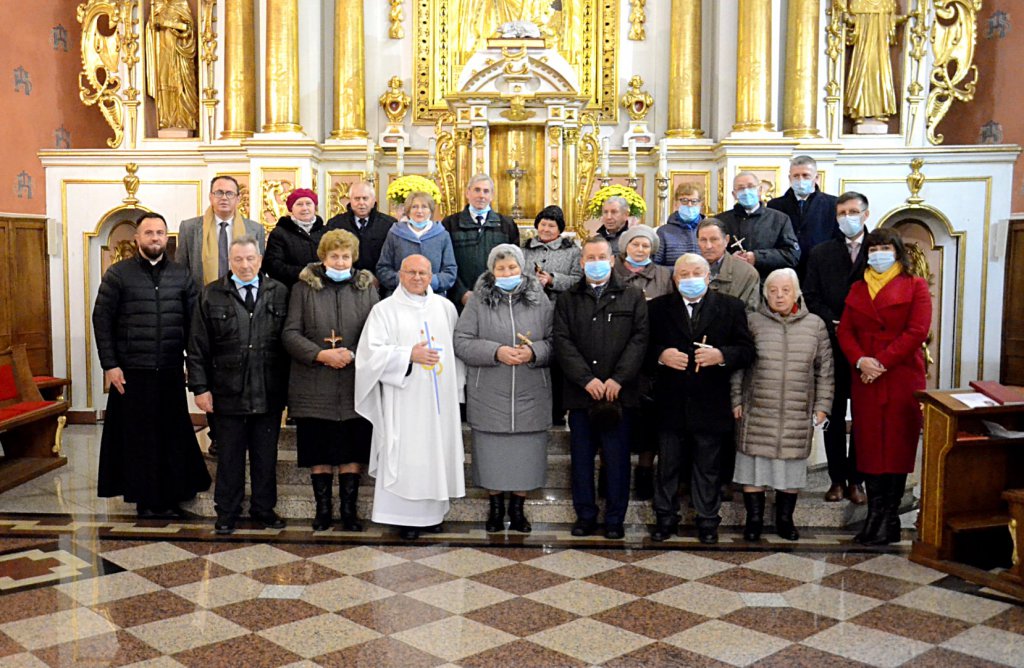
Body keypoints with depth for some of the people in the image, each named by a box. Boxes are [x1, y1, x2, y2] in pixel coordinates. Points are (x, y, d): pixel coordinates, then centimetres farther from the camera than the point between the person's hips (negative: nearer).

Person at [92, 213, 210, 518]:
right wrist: (109, 365, -7)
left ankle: (172, 496, 16)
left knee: (173, 434, 5)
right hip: (132, 371, -2)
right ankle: (144, 498, 16)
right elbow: (101, 319, -1)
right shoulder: (118, 274, 2)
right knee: (138, 435, 5)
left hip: (171, 370, 2)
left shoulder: (181, 275, 8)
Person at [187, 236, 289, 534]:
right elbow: (198, 347, 1)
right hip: (228, 393, -1)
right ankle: (227, 512, 22)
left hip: (270, 393, 1)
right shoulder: (211, 295, 1)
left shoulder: (279, 293, 3)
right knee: (230, 456, 9)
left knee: (266, 455, 11)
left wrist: (287, 385, -1)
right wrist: (200, 387, -5)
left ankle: (264, 508, 25)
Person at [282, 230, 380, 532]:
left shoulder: (367, 288, 7)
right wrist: (320, 354, -14)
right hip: (315, 386, -1)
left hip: (355, 386, 1)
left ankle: (349, 509, 17)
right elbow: (291, 333, -1)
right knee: (318, 453, 6)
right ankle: (323, 508, 20)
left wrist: (353, 354, -12)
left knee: (353, 451, 5)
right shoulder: (304, 287, 2)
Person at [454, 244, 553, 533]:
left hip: (530, 398, 1)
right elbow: (461, 343, -5)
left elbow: (554, 342, 4)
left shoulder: (540, 301, 4)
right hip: (489, 397, -1)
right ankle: (496, 508, 28)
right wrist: (496, 352, -17)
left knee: (526, 455, 8)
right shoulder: (478, 301, 0)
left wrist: (534, 352, -15)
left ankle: (517, 509, 26)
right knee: (492, 455, 9)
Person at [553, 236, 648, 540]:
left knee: (617, 459, 4)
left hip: (619, 392, -1)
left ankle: (615, 519, 16)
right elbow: (563, 342, 0)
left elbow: (639, 340, -2)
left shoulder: (633, 297, 7)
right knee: (582, 458, 8)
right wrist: (586, 379, -12)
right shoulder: (567, 300, 10)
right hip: (580, 393, 1)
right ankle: (585, 515, 20)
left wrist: (618, 379, -13)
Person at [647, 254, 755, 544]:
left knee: (708, 468, 10)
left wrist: (722, 355, -18)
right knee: (667, 465, 11)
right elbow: (645, 348, 4)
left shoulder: (731, 307, 2)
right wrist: (661, 356, -16)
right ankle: (665, 518, 25)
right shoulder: (658, 307, 4)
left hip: (710, 405, -1)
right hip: (670, 404, 1)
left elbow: (746, 350, -1)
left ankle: (707, 520, 25)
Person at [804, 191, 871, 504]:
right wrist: (834, 324, -9)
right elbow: (811, 297, 3)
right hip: (832, 346, 1)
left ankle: (856, 480, 15)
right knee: (834, 415, 6)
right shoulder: (821, 253, 8)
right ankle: (837, 479, 15)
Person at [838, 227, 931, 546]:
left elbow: (917, 331, -8)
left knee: (896, 446, -2)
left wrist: (882, 362, -14)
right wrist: (860, 360, -11)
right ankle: (874, 516, 8)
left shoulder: (915, 286, 4)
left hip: (901, 377, -3)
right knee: (868, 445, 2)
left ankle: (889, 521, 5)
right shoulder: (858, 289, 16)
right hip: (865, 378, 4)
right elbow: (844, 330, 8)